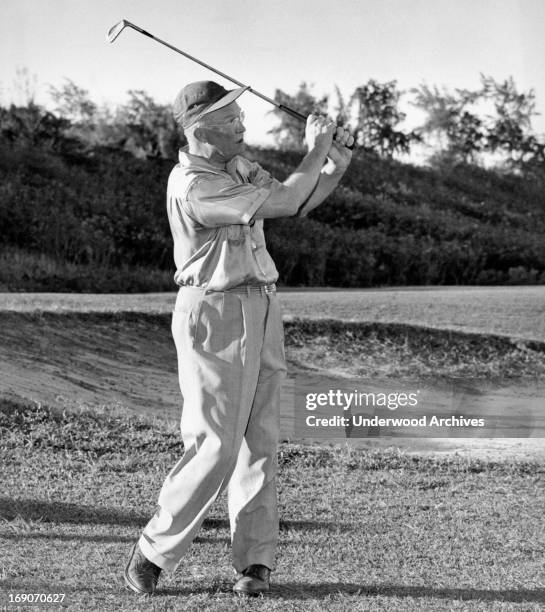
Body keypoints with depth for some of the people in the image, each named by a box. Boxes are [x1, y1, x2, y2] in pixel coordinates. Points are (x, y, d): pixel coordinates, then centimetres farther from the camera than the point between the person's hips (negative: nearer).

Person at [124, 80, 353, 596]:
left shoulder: (237, 166, 10)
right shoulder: (192, 185, -19)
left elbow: (300, 203, 16)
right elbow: (281, 202, -21)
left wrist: (336, 164, 2)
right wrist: (315, 150, -8)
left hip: (261, 311, 8)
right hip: (214, 316, -8)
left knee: (259, 442, 5)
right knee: (216, 447, -9)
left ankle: (255, 561, 9)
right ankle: (153, 551, 5)